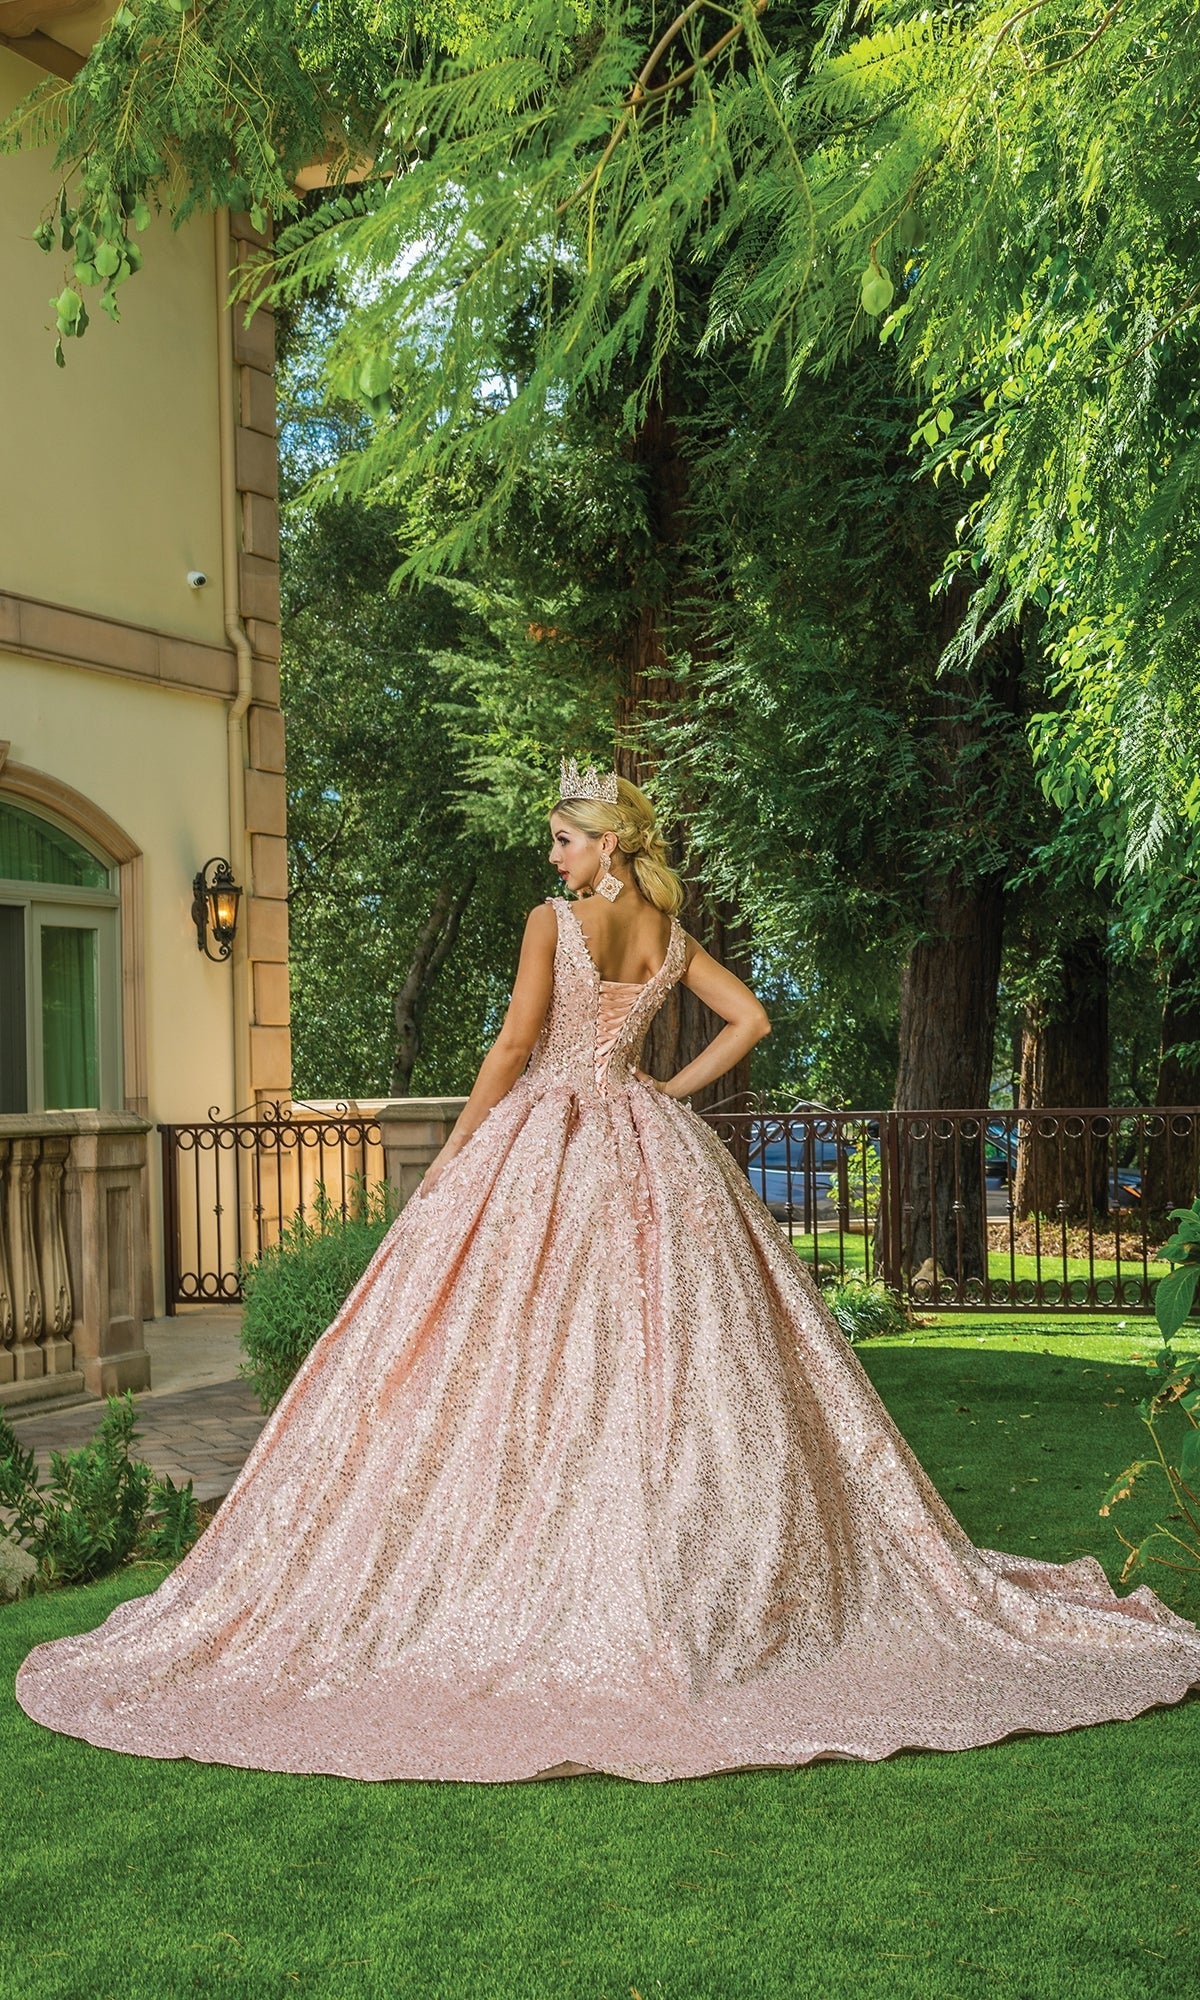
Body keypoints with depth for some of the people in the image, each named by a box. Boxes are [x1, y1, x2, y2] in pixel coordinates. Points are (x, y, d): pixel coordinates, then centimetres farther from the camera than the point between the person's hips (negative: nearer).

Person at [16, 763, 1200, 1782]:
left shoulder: (553, 921, -7)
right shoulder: (670, 937, 9)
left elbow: (515, 1044, -11)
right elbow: (750, 1020, 11)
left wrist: (453, 1153, -5)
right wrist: (671, 1091, 14)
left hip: (547, 1144, -5)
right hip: (648, 1151, 6)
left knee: (524, 1356, -2)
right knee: (665, 1352, 7)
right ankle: (697, 1581, 10)